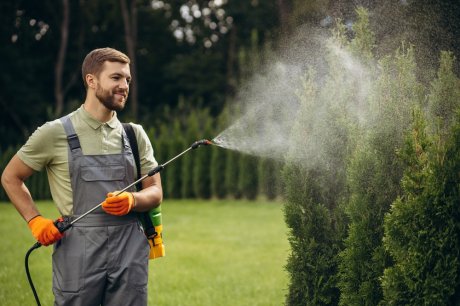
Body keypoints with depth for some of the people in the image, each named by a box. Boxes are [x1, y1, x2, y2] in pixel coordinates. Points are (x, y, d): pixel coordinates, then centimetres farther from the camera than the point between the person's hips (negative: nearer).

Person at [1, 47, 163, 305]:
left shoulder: (135, 135, 10)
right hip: (78, 252, -3)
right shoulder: (55, 133, 0)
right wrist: (35, 220, -4)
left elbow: (155, 193, 11)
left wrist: (131, 200, -11)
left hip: (130, 249, 3)